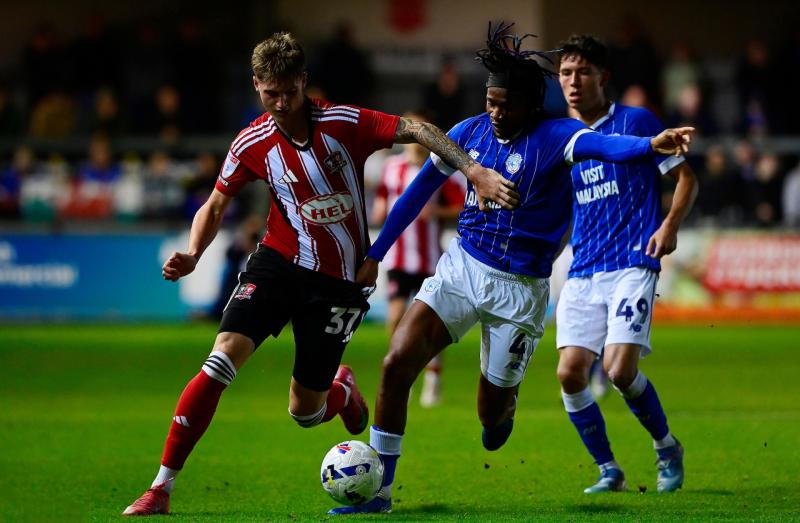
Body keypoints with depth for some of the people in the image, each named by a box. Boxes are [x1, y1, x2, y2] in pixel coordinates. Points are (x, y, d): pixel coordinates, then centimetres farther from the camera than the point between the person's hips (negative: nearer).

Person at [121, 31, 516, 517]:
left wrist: (476, 172, -27)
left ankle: (343, 389, 44)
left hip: (339, 281, -1)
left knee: (305, 411, 3)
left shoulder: (344, 123, -13)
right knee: (222, 359, -21)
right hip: (279, 263, 1)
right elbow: (216, 206, 7)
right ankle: (161, 489, -16)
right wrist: (192, 255, -11)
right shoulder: (252, 144, -5)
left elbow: (416, 130, -16)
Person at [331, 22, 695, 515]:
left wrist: (652, 145, -59)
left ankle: (505, 404, 46)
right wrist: (375, 254, 14)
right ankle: (378, 490, -2)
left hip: (519, 289, -3)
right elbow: (421, 189, 12)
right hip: (461, 268, 4)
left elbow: (602, 145, -37)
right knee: (397, 364, -13)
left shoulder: (553, 137, -15)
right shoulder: (471, 132, 0)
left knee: (492, 416, 5)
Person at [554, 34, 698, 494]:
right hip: (583, 272, 5)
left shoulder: (636, 121, 0)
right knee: (571, 372, -9)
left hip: (633, 265, -5)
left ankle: (667, 448, 9)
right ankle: (609, 472, 8)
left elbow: (686, 177, 2)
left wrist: (671, 225, -14)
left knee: (620, 369, -18)